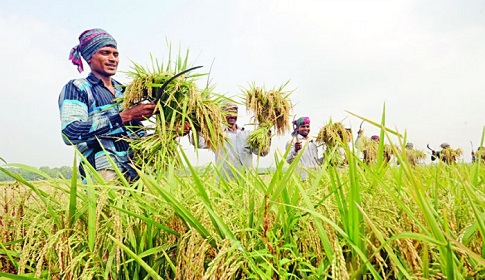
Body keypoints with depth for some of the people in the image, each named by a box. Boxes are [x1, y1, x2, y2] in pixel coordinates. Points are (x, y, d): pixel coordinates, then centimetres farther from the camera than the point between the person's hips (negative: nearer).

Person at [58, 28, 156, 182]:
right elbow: (70, 133, -12)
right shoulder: (76, 88, 5)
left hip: (137, 169, 6)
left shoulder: (124, 90, 22)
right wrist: (125, 116, -15)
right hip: (104, 171, -6)